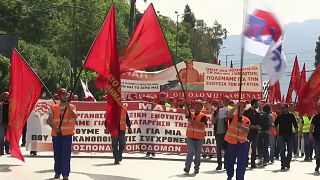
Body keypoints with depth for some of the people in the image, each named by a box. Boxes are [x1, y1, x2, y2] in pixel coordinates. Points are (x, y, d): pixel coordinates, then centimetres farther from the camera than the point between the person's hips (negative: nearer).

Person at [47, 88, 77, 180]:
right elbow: (49, 120, 5)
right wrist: (55, 128, -10)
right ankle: (57, 172, 20)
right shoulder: (54, 108, 8)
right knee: (57, 154, 8)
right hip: (56, 134, 2)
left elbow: (75, 116, -15)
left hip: (67, 134, -2)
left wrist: (68, 106, -22)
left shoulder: (72, 107, 4)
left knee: (66, 154, -6)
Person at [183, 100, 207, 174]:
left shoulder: (203, 116, 1)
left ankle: (196, 168, 14)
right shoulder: (190, 114, 8)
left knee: (198, 154, 5)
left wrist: (194, 122, -28)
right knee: (190, 152, -10)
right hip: (190, 137, 0)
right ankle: (187, 167, -5)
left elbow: (202, 124, -15)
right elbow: (186, 114, -13)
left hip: (199, 138, 0)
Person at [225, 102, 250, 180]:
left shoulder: (246, 120, 5)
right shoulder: (233, 116, 1)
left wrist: (241, 126, -27)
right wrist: (236, 106, -31)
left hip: (242, 143, 1)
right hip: (231, 142, -1)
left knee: (242, 163, -3)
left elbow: (247, 130, -9)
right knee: (229, 161, 13)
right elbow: (229, 113, -24)